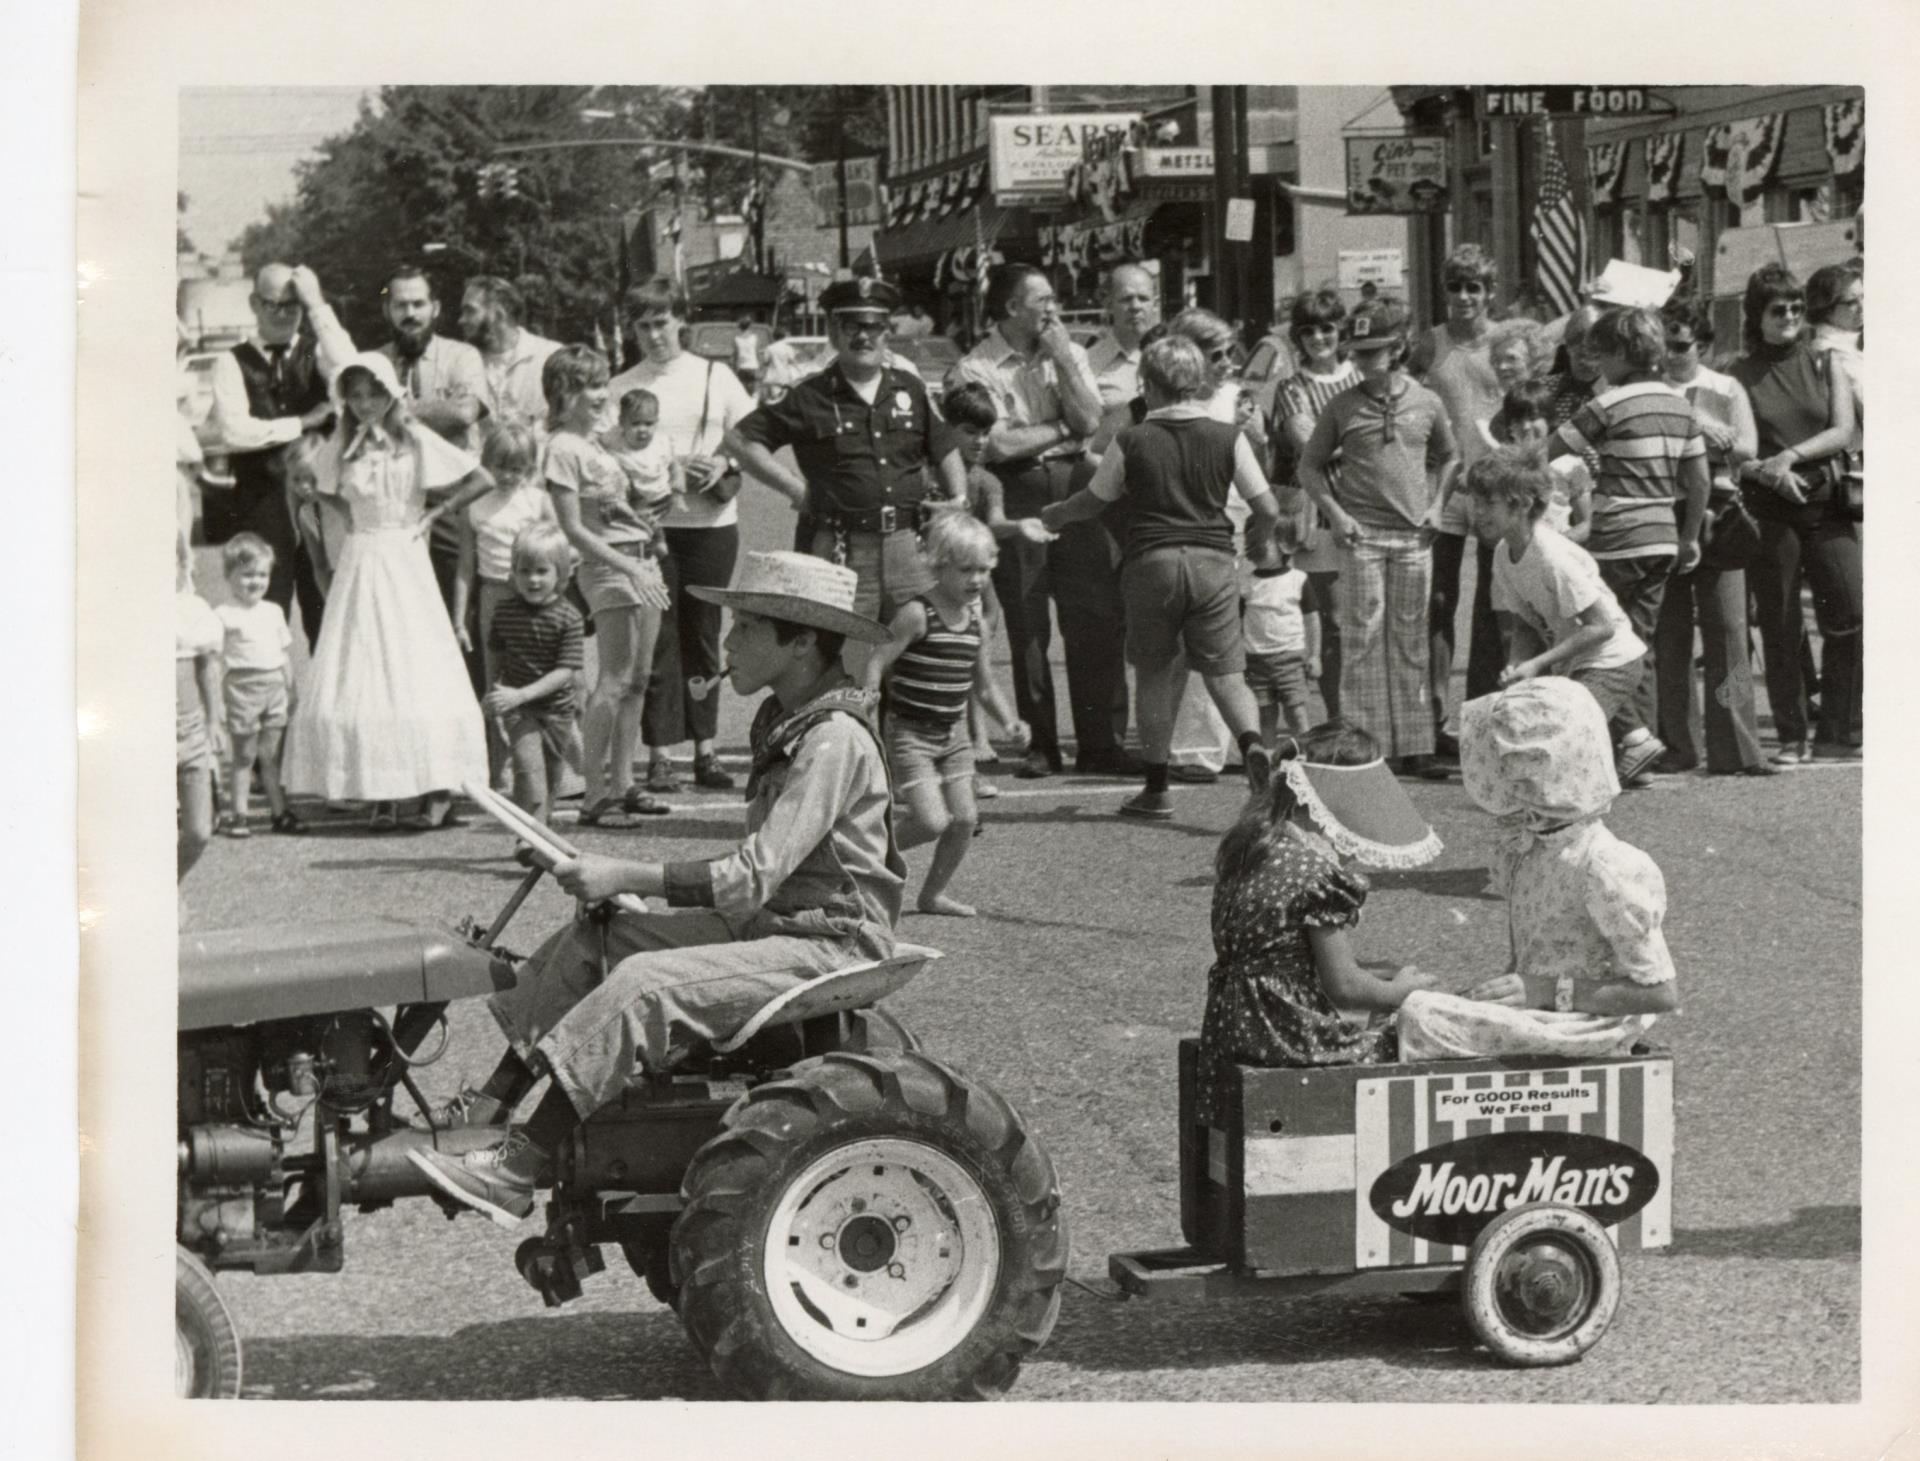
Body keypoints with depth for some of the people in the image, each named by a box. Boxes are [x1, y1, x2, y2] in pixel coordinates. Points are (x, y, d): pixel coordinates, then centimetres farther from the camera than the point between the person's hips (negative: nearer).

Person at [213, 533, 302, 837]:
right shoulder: (224, 616, -6)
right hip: (242, 687, -5)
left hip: (275, 686, 5)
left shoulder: (273, 612, 12)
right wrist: (217, 700, -12)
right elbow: (216, 660, -8)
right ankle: (238, 814, 6)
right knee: (244, 756, 1)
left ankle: (279, 811, 12)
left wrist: (290, 689, 15)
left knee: (272, 755, 9)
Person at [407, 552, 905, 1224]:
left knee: (642, 984, -27)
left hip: (831, 943, -10)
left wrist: (626, 877, -22)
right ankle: (488, 1109, -1)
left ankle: (516, 1173, -27)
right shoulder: (785, 722, 13)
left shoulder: (835, 740, -19)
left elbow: (755, 876, -25)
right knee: (590, 939, 1)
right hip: (772, 923, 10)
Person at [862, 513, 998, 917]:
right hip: (909, 733, -7)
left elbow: (981, 678, 19)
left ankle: (935, 893, 20)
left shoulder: (976, 620, 6)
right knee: (932, 821, -14)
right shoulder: (917, 614, -15)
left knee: (965, 818, 3)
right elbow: (877, 662, -16)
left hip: (953, 734, 7)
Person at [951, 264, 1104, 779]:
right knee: (1026, 625, 0)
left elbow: (1090, 421, -2)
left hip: (1073, 485, 3)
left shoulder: (1068, 353, 12)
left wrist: (1062, 358, -5)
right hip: (1016, 495, -3)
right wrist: (1062, 427, -1)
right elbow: (999, 444, -12)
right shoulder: (975, 368, -2)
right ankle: (1042, 743, 8)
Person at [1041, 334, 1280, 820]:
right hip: (1213, 560, 1)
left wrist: (1050, 517, 33)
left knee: (1153, 674, 12)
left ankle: (1157, 790, 15)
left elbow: (1091, 501, 12)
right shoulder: (1227, 438, 0)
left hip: (1150, 562, -1)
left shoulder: (1131, 442, -2)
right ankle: (1251, 742, -24)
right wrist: (1259, 537, 25)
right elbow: (1268, 510, 2)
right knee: (1225, 673, 6)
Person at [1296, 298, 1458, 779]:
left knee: (1411, 641, 4)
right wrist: (1334, 513, -3)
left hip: (1414, 538, 2)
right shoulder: (1342, 407, 2)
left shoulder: (1426, 404, 7)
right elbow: (1309, 466, 10)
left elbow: (1448, 458, 22)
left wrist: (1435, 505, 8)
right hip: (1361, 536, -2)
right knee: (1362, 641, -4)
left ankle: (1414, 748, 8)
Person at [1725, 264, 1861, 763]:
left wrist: (1792, 455, -14)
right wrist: (1764, 472, -18)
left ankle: (1835, 734, 2)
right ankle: (1791, 737, 12)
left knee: (1850, 616, -8)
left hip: (1829, 505, 1)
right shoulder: (1739, 375, 5)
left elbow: (1843, 431, 0)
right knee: (1779, 629, 2)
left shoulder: (1824, 366, 11)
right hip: (1769, 512, -1)